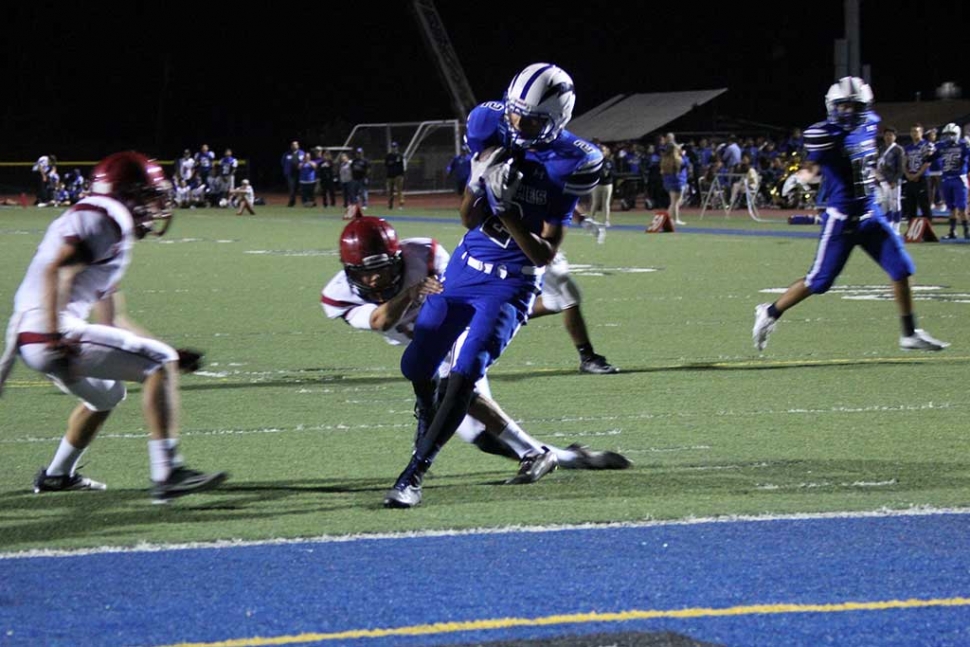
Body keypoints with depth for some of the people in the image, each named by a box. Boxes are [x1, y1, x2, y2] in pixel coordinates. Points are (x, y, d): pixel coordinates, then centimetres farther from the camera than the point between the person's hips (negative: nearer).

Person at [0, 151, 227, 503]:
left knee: (108, 393, 33)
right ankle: (166, 473, -18)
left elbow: (111, 321, 26)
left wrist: (169, 354, 26)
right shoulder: (100, 220, -6)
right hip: (51, 332, -10)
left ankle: (57, 475, 46)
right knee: (158, 363, -10)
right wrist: (55, 338, -28)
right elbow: (55, 271, -21)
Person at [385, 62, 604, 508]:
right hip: (466, 267, 5)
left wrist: (507, 211, -28)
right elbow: (468, 220, 0)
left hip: (511, 283, -5)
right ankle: (430, 416, 44)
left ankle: (414, 475, -14)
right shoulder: (493, 132, -6)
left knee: (465, 374, -19)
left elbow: (544, 255, -14)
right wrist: (483, 183, -20)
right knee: (417, 366, 9)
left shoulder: (568, 165, -16)